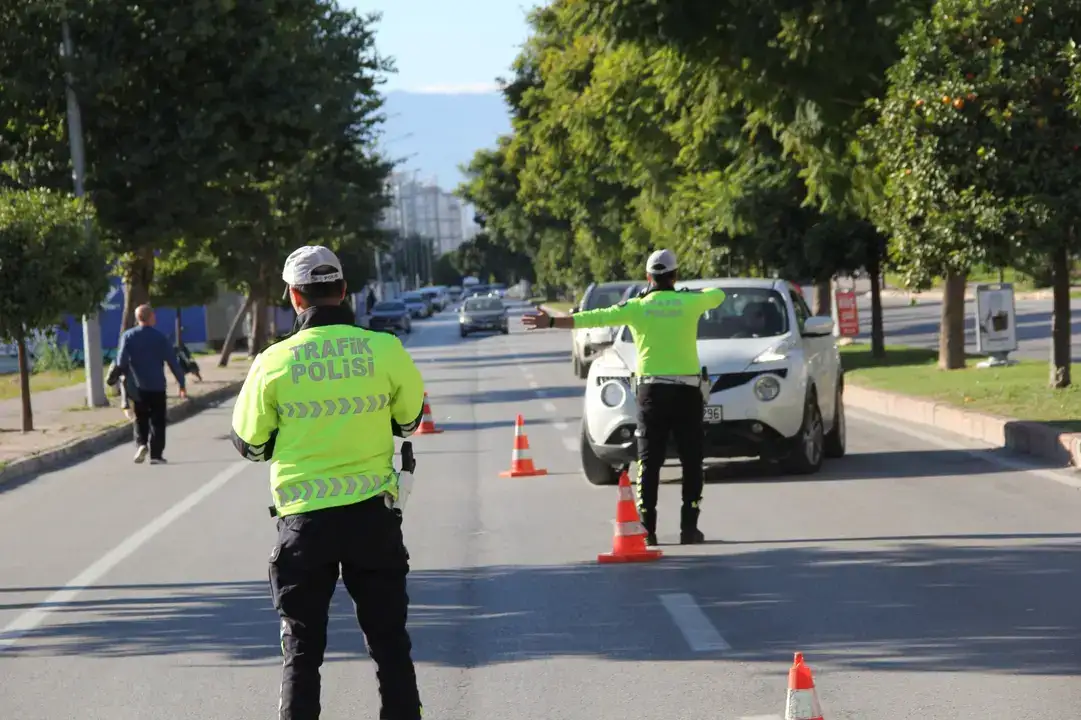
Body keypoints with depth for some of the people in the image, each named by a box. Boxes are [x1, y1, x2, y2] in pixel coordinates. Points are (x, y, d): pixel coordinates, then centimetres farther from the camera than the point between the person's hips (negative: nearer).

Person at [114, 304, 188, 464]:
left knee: (140, 419, 16)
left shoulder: (128, 337, -1)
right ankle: (156, 455, 2)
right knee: (157, 421, 6)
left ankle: (141, 444, -8)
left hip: (137, 386, 1)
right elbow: (173, 362, -3)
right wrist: (181, 384, 2)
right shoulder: (160, 337, -3)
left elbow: (121, 362, -10)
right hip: (157, 386, -1)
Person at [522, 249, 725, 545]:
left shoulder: (636, 307, 0)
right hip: (687, 390, -1)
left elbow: (591, 318, 0)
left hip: (652, 390, 1)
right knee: (691, 462, 5)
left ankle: (647, 528, -3)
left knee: (649, 462, 3)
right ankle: (689, 526, 0)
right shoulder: (690, 301, 1)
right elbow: (718, 294, 21)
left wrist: (551, 322, 7)